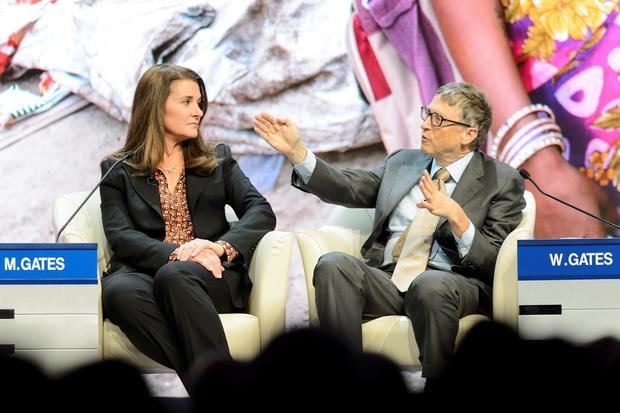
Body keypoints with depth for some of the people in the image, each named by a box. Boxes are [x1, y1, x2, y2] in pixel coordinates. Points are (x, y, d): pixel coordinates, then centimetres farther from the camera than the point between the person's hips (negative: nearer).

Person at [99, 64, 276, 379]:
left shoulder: (218, 160, 24)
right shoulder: (118, 172, 18)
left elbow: (261, 213, 8)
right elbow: (120, 237, 2)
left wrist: (221, 247, -14)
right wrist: (175, 254, -18)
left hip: (211, 276, 0)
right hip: (146, 270, 0)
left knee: (174, 278, -37)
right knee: (119, 291, -37)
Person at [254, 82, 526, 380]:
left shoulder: (503, 181, 5)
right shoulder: (402, 162, 21)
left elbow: (494, 262, -4)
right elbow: (347, 188, 8)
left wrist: (455, 216, -21)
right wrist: (296, 151, -3)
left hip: (452, 283, -4)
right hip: (385, 279, 4)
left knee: (430, 285, -39)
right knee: (333, 264, -26)